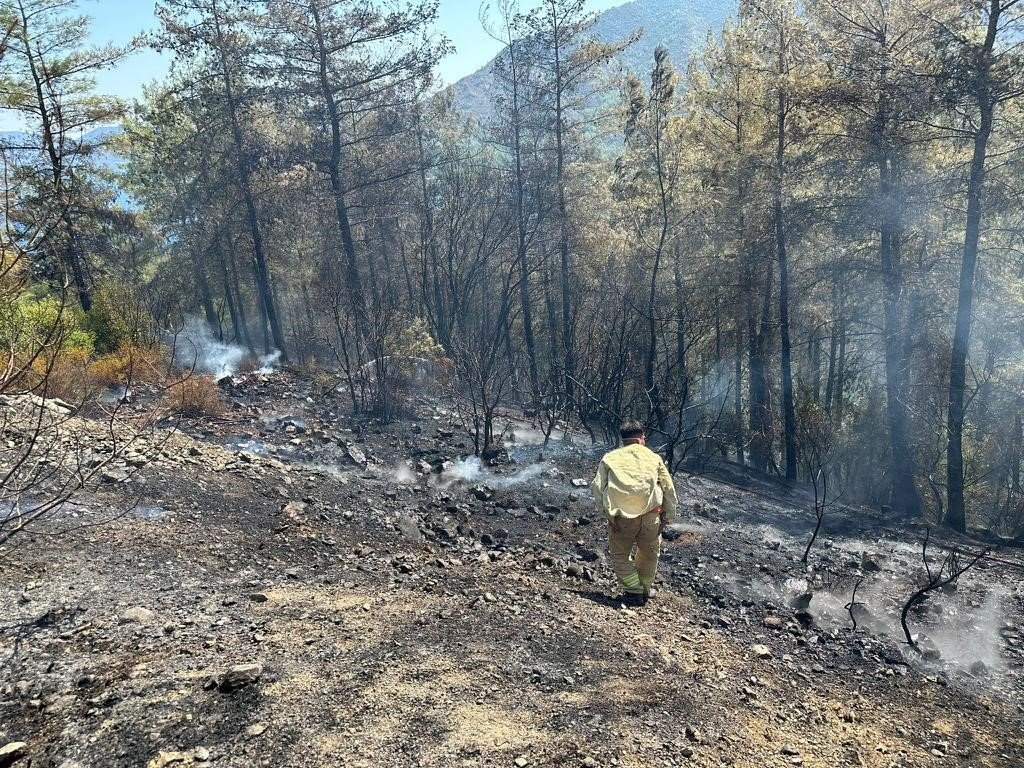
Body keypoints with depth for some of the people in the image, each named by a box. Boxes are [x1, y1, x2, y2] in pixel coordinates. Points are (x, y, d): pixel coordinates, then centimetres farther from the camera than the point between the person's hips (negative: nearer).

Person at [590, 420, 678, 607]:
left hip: (621, 516, -1)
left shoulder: (609, 458, 12)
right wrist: (669, 517, 17)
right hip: (651, 515, 2)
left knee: (620, 555, 18)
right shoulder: (654, 457, 15)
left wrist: (606, 512, 7)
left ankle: (633, 592, 15)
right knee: (649, 553, 24)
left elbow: (598, 487, 2)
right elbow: (669, 488, 12)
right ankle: (645, 590, 38)